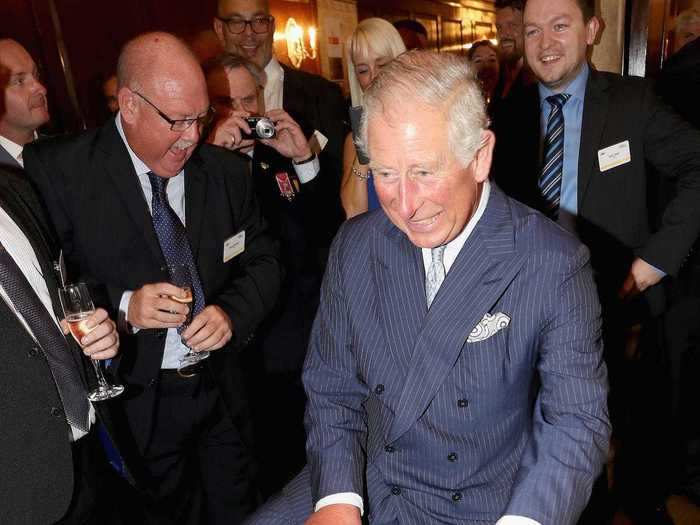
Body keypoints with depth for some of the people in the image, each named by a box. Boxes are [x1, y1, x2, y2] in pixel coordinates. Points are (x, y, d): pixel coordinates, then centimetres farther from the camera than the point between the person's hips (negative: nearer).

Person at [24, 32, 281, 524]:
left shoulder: (226, 170, -2)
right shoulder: (58, 171, -14)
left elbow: (263, 260, 4)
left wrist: (233, 312, -14)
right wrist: (122, 306, -27)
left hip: (221, 391, 4)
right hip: (134, 402, -3)